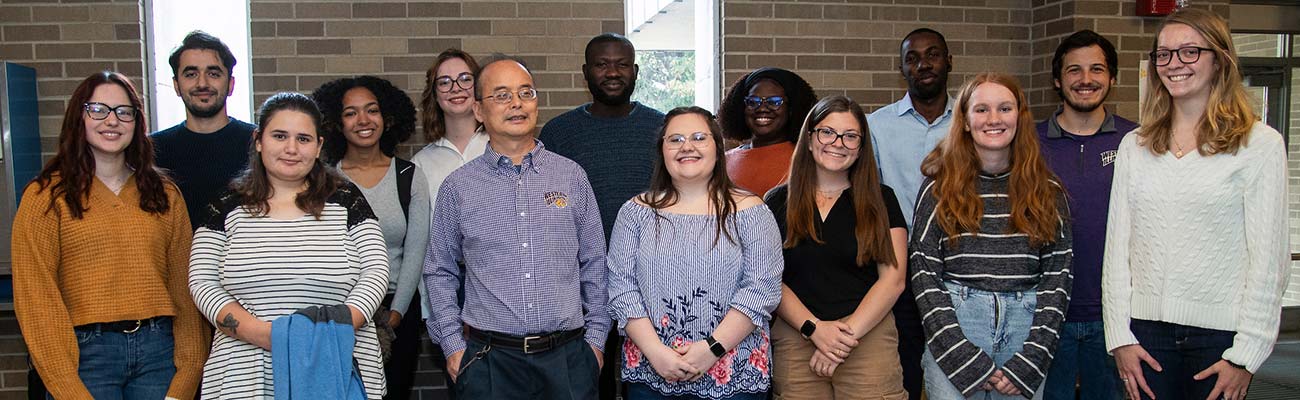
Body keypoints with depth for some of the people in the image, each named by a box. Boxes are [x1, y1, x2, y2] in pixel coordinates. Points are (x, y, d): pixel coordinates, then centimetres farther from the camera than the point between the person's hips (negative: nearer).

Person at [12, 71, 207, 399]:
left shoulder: (165, 194, 9)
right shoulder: (47, 196, -1)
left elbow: (183, 284, 6)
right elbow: (34, 296, -5)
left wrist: (189, 373, -1)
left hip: (157, 348, 3)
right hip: (85, 352, -3)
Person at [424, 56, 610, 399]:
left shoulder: (571, 176, 4)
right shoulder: (458, 187, 2)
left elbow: (594, 265, 8)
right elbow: (439, 272, 8)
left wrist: (595, 336, 5)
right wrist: (452, 343, 2)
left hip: (568, 357, 1)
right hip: (488, 360, -1)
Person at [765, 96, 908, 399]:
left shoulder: (881, 200, 7)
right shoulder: (778, 202, 8)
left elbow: (893, 278, 0)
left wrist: (848, 333, -10)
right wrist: (814, 328, -11)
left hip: (869, 335, 0)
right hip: (795, 337, 0)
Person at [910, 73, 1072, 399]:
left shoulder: (1047, 191, 6)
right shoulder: (940, 186, 2)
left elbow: (1057, 277, 3)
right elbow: (924, 274, -3)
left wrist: (1027, 363, -7)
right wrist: (967, 360, -11)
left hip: (1026, 326, 2)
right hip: (953, 328, -1)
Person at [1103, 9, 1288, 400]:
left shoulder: (1261, 144, -2)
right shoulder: (1134, 147, 8)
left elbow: (1269, 257, -5)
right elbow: (1117, 247, 6)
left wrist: (1245, 354, -8)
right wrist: (1120, 337, 0)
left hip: (1220, 333, -3)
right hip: (1146, 330, 3)